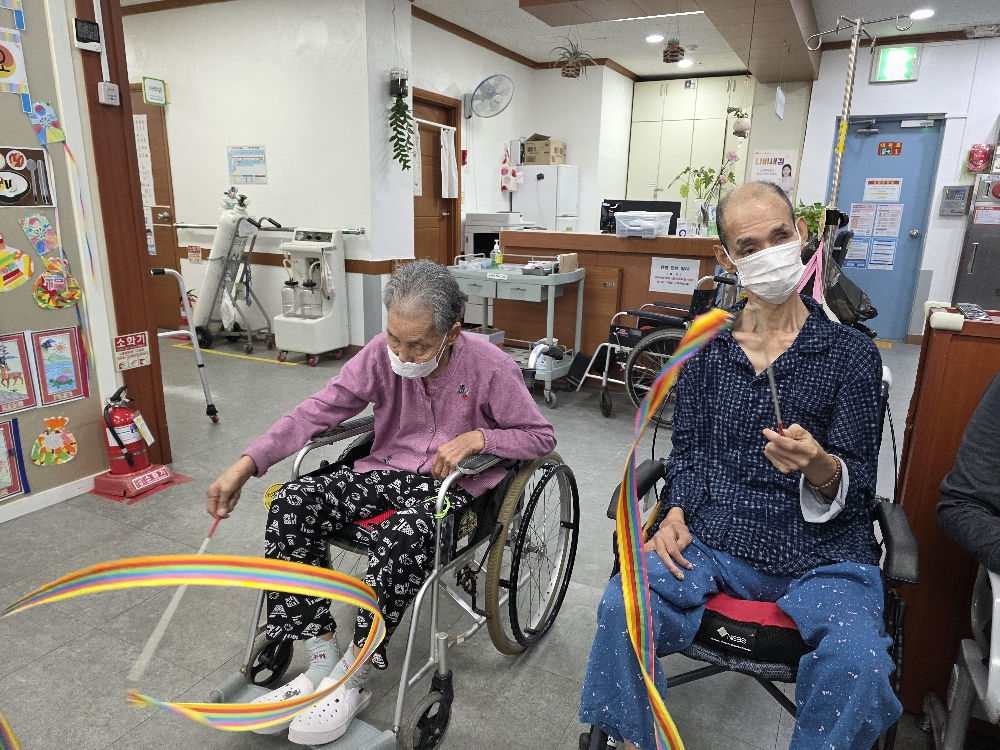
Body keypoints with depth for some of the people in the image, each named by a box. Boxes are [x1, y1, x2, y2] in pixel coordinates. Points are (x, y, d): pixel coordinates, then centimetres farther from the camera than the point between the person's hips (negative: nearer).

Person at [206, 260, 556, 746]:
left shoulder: (490, 367, -16)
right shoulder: (382, 352, -8)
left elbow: (542, 437, -6)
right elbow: (319, 410, -8)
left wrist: (476, 437, -23)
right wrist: (246, 465, -18)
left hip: (451, 486, -4)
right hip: (386, 471, 5)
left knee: (403, 536, -37)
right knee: (291, 505, -18)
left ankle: (352, 679, -14)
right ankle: (322, 663, -9)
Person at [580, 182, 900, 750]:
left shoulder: (852, 354, 0)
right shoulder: (706, 345, 7)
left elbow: (859, 485, -2)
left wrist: (819, 468, -25)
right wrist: (676, 512, -6)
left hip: (821, 553, -1)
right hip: (714, 538, 2)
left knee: (858, 661, -28)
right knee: (622, 607, -21)